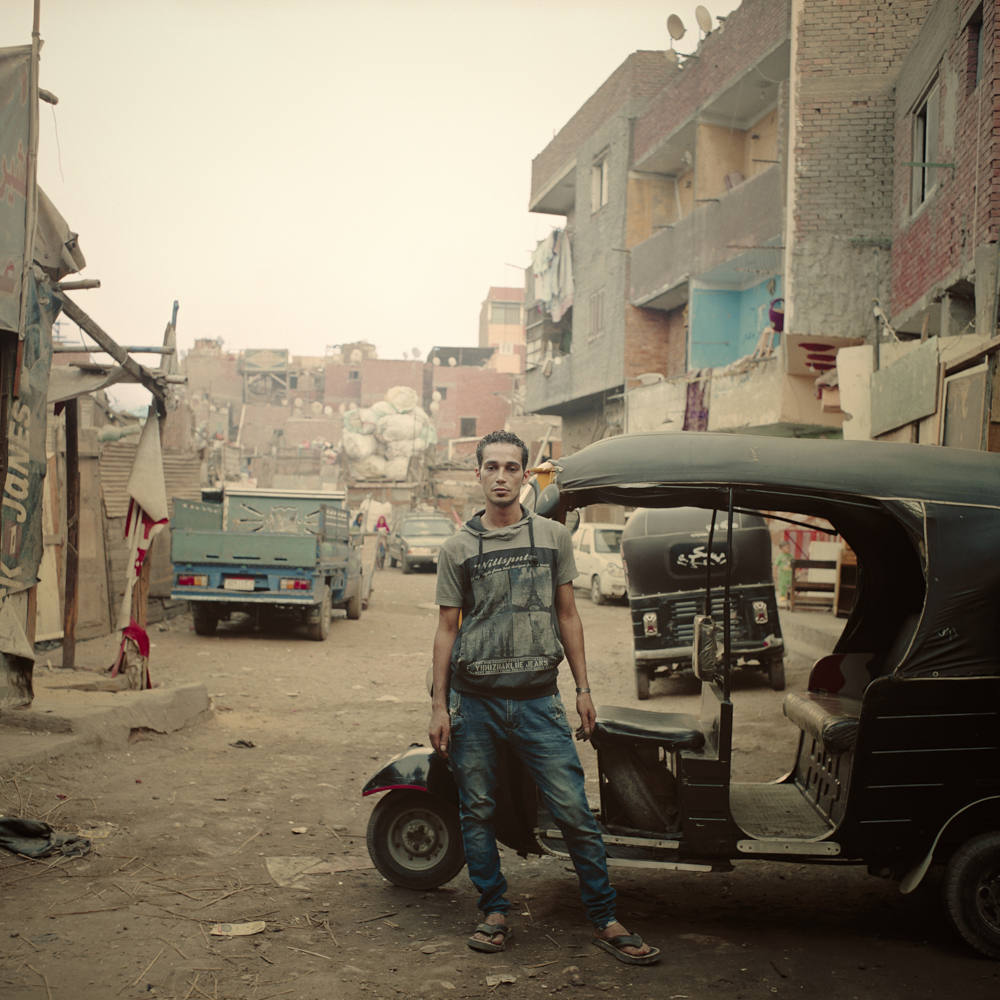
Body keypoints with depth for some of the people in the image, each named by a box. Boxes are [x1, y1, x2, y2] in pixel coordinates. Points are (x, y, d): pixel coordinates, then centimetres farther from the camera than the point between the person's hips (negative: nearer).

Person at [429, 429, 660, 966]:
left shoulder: (552, 536, 7)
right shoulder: (457, 549, 5)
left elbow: (567, 615, 11)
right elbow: (447, 629, 8)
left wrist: (583, 689, 7)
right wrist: (439, 706, 4)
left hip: (537, 699, 0)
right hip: (473, 701, 1)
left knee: (575, 812, -3)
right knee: (477, 813, 6)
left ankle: (605, 921, 7)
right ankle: (494, 912, 21)